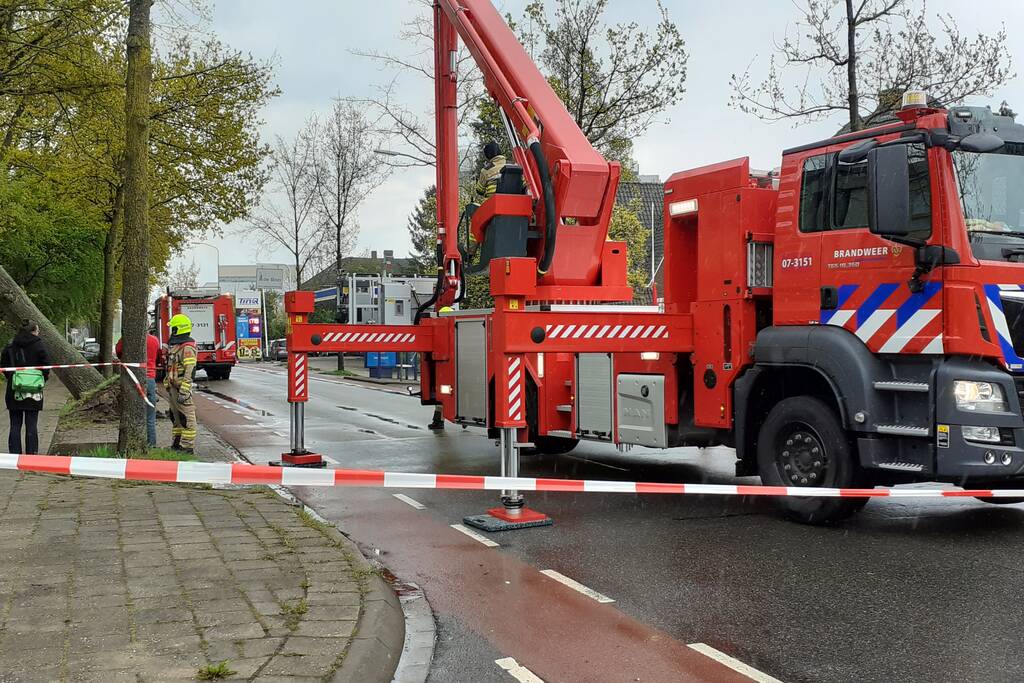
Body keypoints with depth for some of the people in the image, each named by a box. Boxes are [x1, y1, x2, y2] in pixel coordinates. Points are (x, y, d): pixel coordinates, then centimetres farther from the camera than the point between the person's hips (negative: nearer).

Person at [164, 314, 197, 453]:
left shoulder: (187, 347, -14)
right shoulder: (174, 345, 18)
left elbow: (189, 371, -21)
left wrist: (184, 391, -25)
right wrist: (168, 386, 23)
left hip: (181, 386, -10)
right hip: (172, 387, 10)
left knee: (186, 416, -6)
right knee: (175, 416, 15)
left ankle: (188, 446, -4)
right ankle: (177, 443, 23)